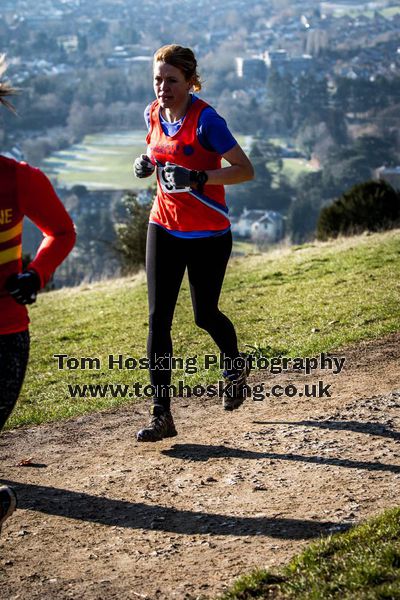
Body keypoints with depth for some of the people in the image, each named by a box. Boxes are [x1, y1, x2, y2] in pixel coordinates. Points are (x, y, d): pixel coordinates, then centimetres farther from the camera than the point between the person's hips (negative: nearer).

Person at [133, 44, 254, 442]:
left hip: (208, 234, -5)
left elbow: (246, 170, -20)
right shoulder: (153, 114, 2)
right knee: (158, 318, -5)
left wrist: (198, 178, -32)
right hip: (164, 228, 5)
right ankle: (161, 415, -2)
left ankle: (235, 366, 43)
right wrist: (146, 162, 1)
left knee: (205, 315, 8)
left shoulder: (206, 120, -18)